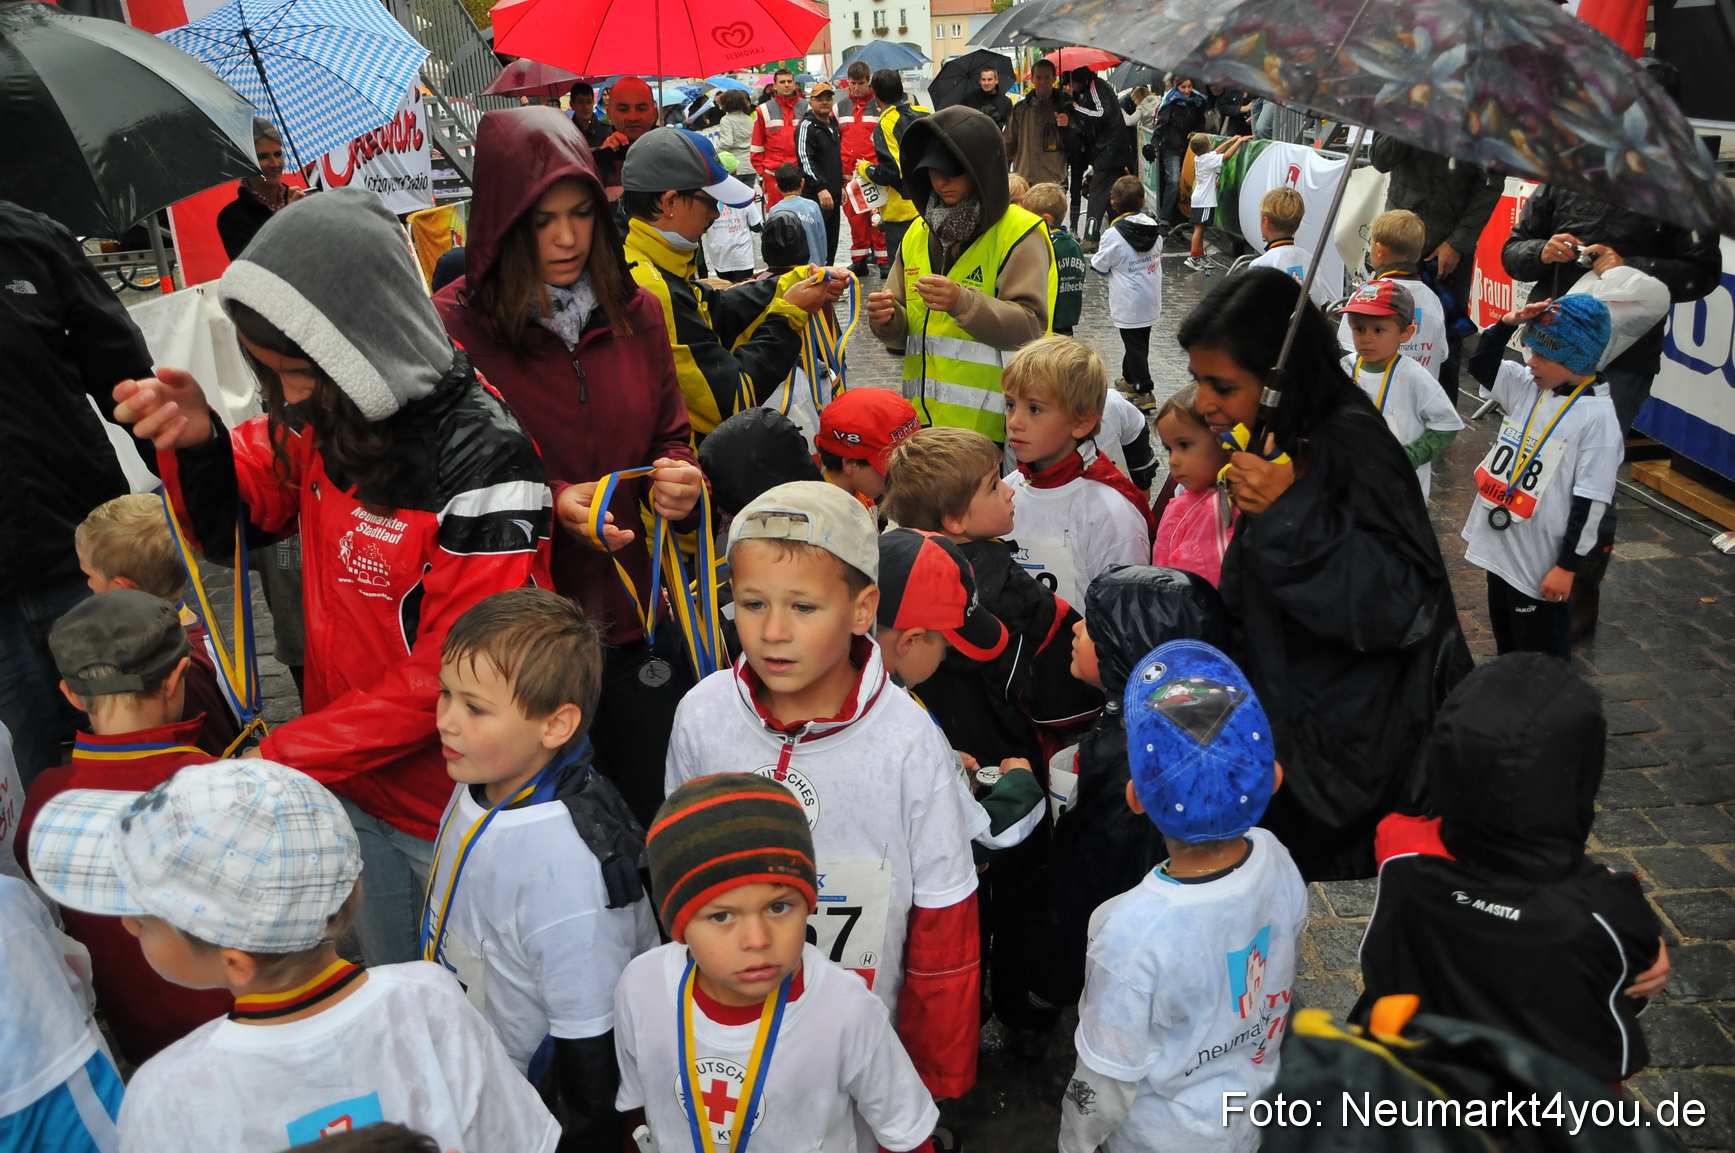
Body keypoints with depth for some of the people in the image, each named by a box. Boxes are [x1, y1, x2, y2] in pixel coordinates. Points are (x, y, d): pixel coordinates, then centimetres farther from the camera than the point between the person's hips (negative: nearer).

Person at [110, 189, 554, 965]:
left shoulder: (482, 464, -28)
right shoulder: (320, 420, -6)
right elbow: (230, 525, 7)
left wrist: (280, 758, -19)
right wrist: (194, 442, -15)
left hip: (454, 811, -6)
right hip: (348, 785, 6)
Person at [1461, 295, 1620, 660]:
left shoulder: (1597, 416, -19)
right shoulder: (1528, 385, 1)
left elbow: (1591, 500, -19)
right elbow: (1481, 364, 11)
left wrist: (1567, 565, -17)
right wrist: (1508, 323, -6)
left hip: (1541, 559, -8)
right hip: (1500, 544, 8)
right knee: (1504, 638, 24)